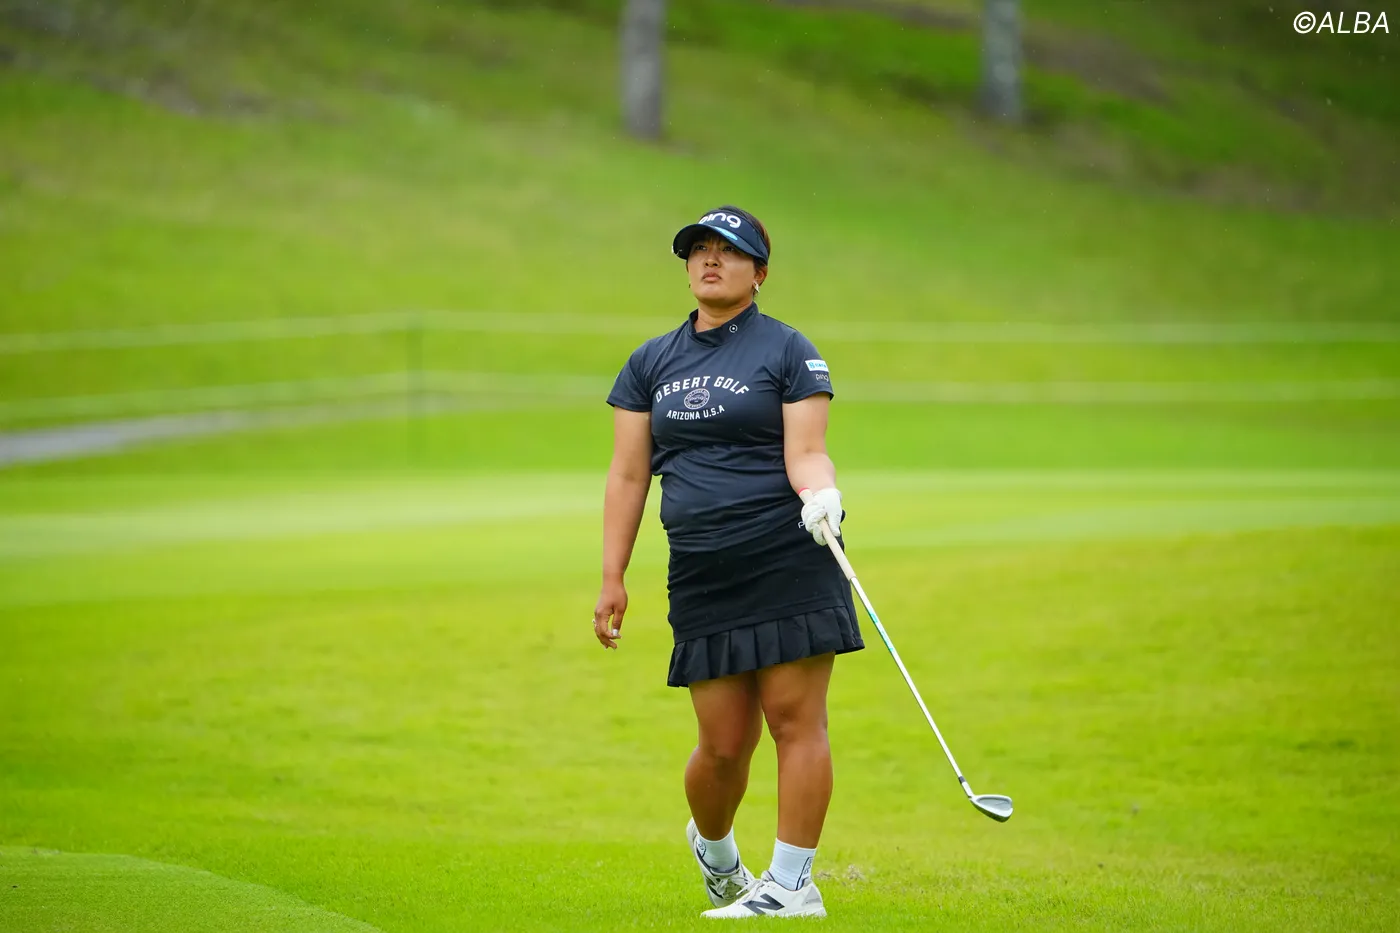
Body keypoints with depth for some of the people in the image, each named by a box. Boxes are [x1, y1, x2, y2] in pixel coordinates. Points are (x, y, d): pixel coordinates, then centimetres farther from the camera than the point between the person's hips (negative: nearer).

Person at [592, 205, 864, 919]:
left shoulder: (789, 351, 4)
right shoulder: (651, 363, 15)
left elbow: (805, 453, -5)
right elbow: (628, 475, 15)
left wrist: (820, 495, -27)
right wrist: (612, 579, 11)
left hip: (789, 561, -3)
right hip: (700, 578, 3)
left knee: (796, 720, -8)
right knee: (724, 744, 2)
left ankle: (792, 882, -1)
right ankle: (711, 846, 32)